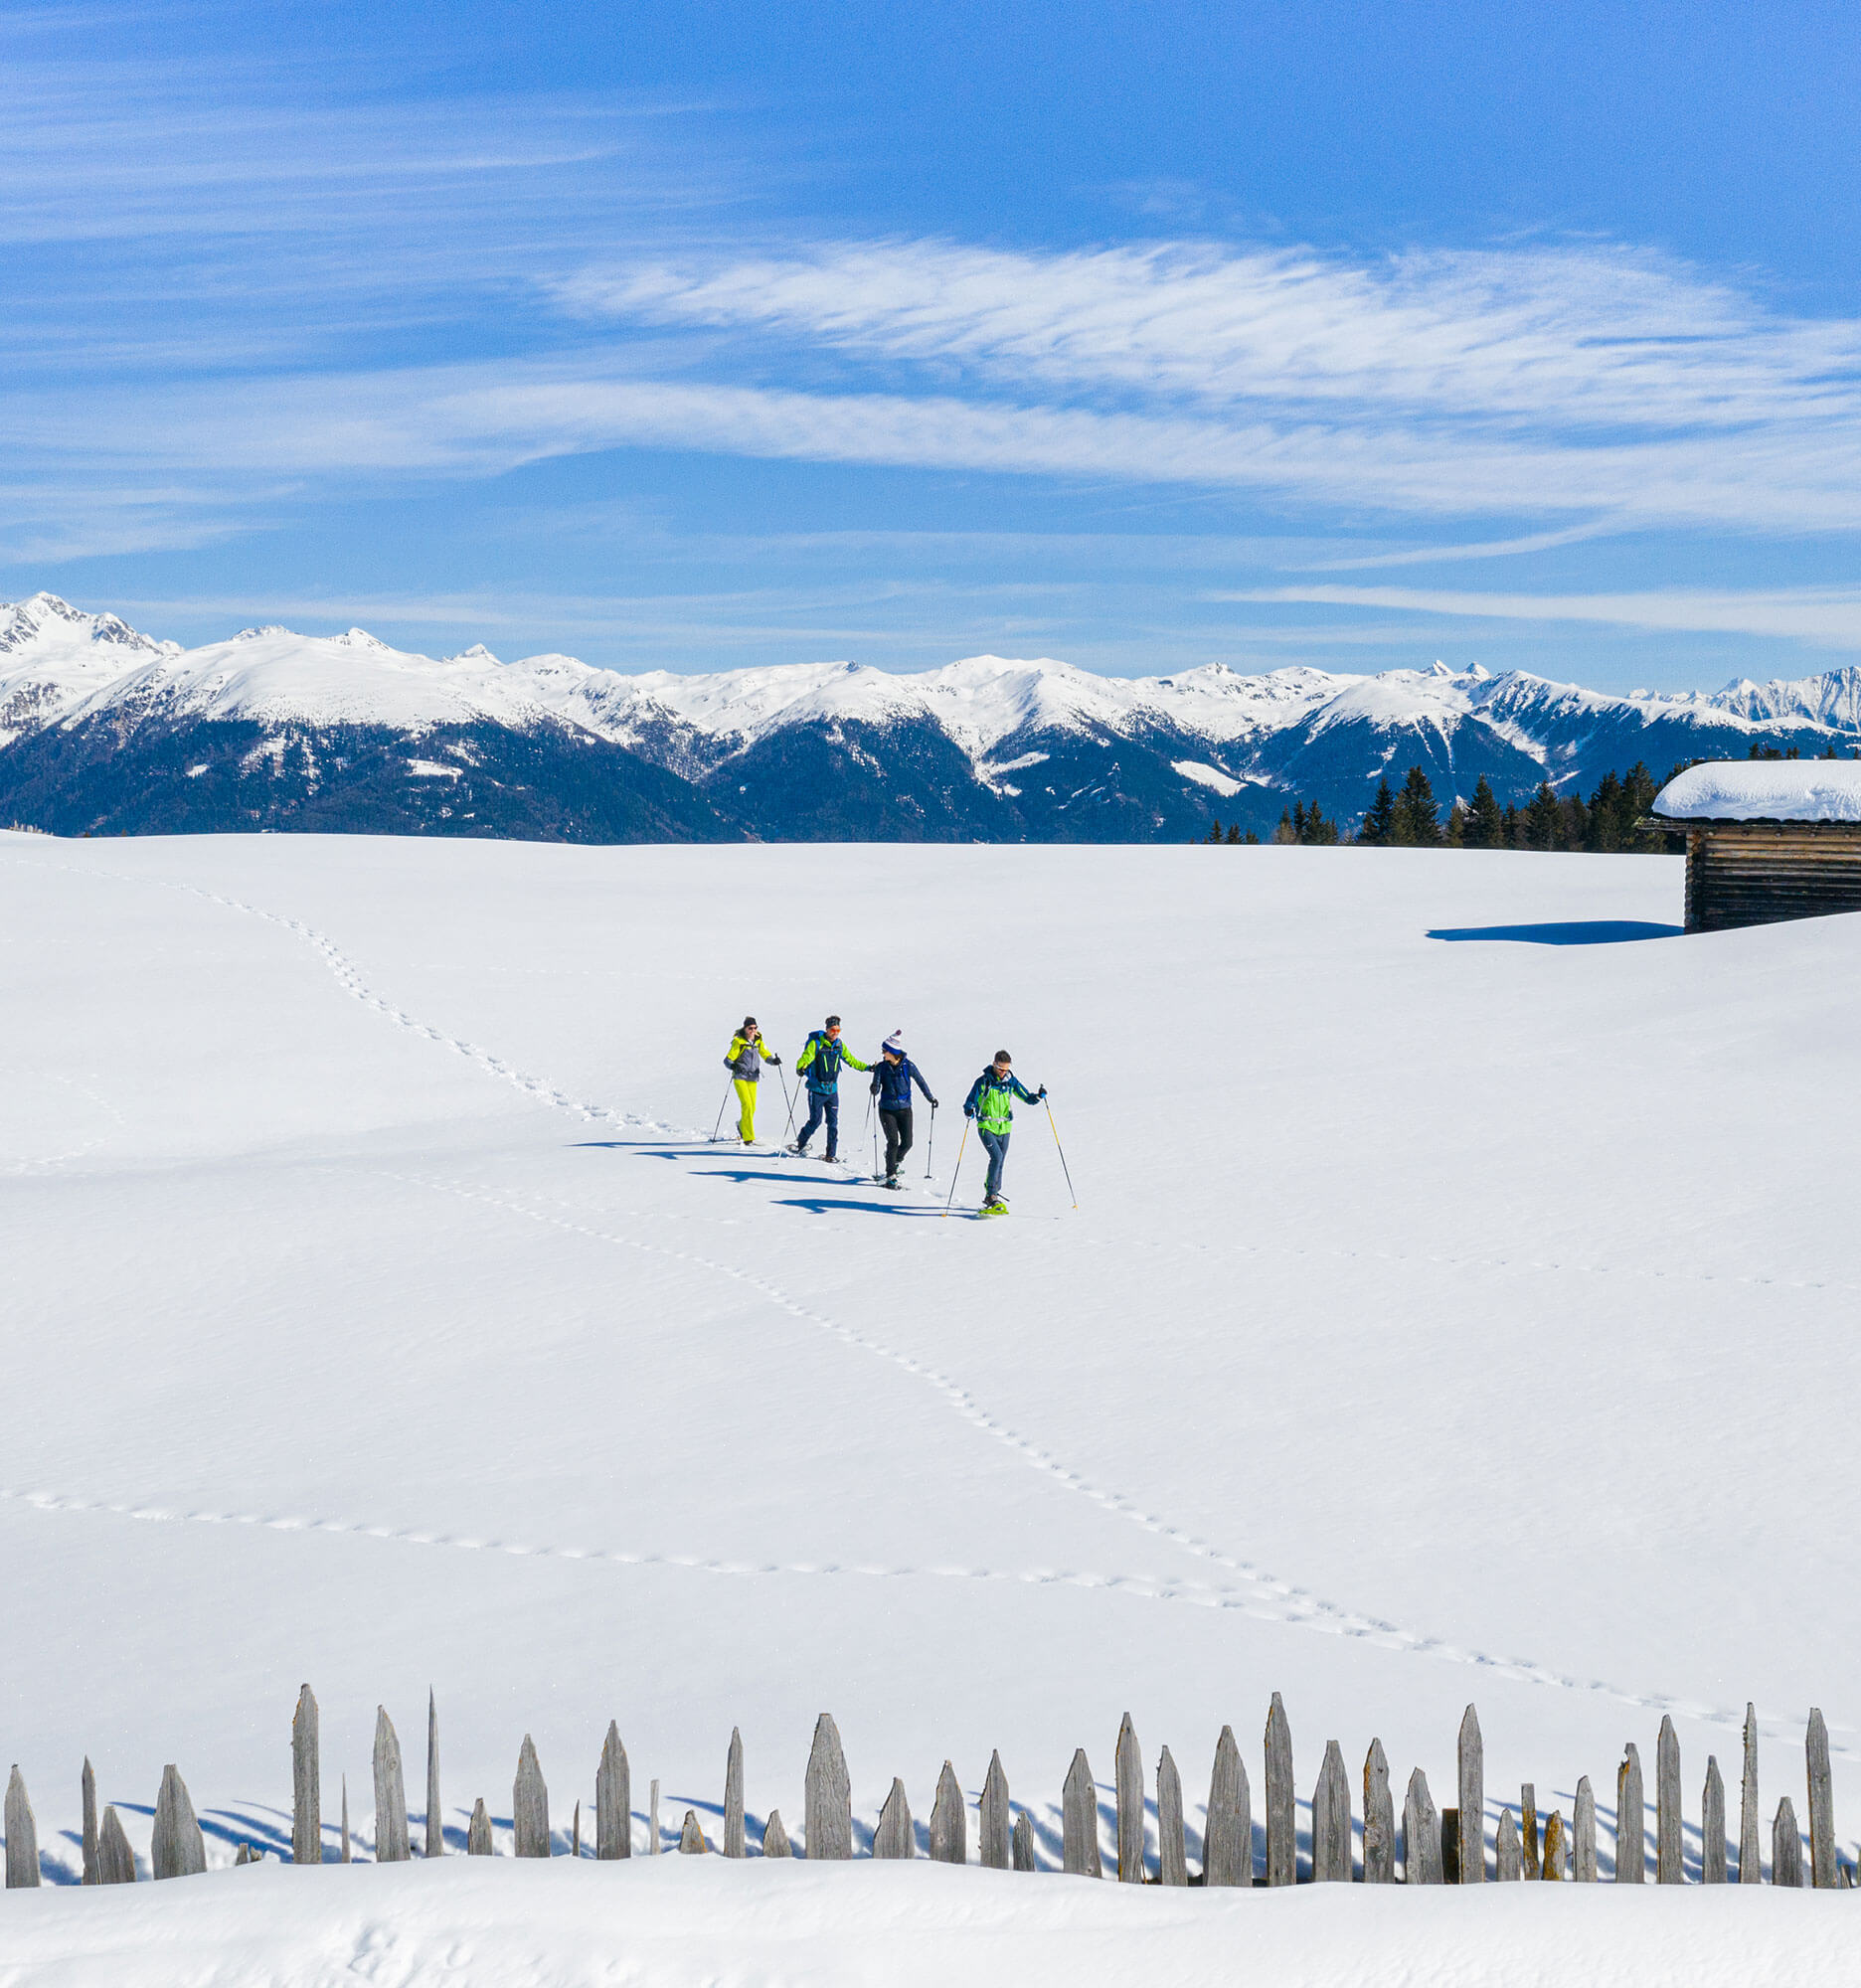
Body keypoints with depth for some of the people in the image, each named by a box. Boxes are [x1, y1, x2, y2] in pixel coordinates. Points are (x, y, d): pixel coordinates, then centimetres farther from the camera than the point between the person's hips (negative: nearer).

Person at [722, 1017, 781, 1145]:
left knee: (752, 1108, 7)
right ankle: (748, 1138, -17)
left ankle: (742, 1125, 38)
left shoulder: (758, 1041, 6)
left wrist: (773, 1060, -13)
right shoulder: (738, 1041, -8)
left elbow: (765, 1055, 9)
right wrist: (733, 1066, -32)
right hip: (740, 1077, -5)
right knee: (747, 1105, -17)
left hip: (752, 1078, 5)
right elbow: (728, 1060, -10)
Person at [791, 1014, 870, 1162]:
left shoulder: (839, 1045, 6)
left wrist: (867, 1067, 11)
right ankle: (800, 1144, 16)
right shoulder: (816, 1043, -9)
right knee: (815, 1121, -5)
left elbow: (851, 1060, 18)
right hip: (817, 1089, -4)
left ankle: (831, 1153, 7)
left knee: (833, 1122, 0)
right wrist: (800, 1068, -41)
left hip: (832, 1090, 4)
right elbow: (805, 1057, -20)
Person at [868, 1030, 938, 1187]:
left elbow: (920, 1081, 7)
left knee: (907, 1143, -3)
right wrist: (874, 1090, -31)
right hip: (887, 1110, -1)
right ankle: (891, 1176, -4)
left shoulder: (908, 1066, -8)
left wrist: (930, 1098, 12)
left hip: (904, 1109, 1)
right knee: (893, 1142, -12)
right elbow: (876, 1090, -8)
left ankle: (895, 1161, 29)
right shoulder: (881, 1067, -7)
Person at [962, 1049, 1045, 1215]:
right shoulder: (983, 1082, -8)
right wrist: (969, 1112, -31)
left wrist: (1038, 1096, -13)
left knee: (1000, 1163, 8)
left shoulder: (1011, 1081, 3)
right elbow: (970, 1102, -9)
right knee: (997, 1156, -22)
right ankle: (991, 1196, -19)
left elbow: (1027, 1098, 8)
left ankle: (990, 1197, 23)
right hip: (986, 1127, -4)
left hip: (1004, 1128, 5)